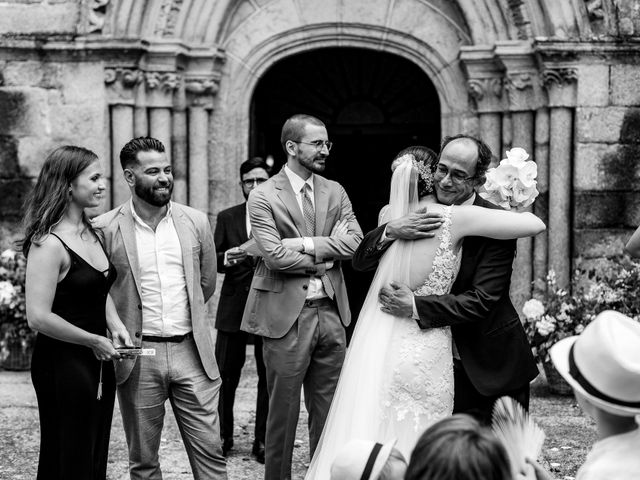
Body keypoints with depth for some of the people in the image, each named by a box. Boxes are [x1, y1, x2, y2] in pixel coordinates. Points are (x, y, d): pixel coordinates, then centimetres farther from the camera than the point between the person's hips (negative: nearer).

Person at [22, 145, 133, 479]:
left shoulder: (91, 234, 9)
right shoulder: (49, 243, -17)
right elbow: (38, 317, -22)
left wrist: (115, 324, 6)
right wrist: (94, 341, -13)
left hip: (97, 364, 8)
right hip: (63, 365, -8)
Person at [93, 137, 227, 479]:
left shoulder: (196, 222, 4)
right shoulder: (105, 229, -5)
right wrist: (121, 333, 4)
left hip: (192, 352, 2)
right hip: (137, 358, -2)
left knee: (210, 451, 2)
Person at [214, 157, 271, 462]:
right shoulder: (227, 218, 8)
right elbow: (210, 261, 2)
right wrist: (225, 258, -19)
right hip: (233, 308, 2)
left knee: (269, 377, 3)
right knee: (225, 375, 4)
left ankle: (262, 440, 12)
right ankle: (224, 436, 17)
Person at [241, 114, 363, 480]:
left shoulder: (335, 192, 10)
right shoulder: (263, 197, -5)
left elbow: (354, 242, -4)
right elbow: (275, 256, -15)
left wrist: (304, 244, -13)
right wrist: (323, 260, -6)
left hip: (330, 312, 4)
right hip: (286, 316, -4)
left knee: (328, 410, 10)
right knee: (283, 411, 4)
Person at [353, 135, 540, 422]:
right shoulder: (418, 211, 0)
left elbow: (482, 299, -21)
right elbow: (360, 262, -1)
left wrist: (416, 306, -29)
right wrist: (391, 231, -22)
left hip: (491, 366, -3)